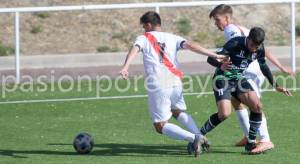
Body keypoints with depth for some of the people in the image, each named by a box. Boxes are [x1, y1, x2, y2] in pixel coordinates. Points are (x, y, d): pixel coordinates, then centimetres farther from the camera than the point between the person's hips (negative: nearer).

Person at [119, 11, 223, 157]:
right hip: (175, 83, 5)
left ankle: (193, 138, -18)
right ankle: (199, 136, 10)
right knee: (179, 112, 32)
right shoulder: (172, 38, 17)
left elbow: (134, 50, -11)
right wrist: (213, 55, -3)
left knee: (160, 127, 4)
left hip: (157, 87, -5)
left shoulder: (143, 38, 9)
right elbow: (190, 45, 3)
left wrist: (125, 67, -28)